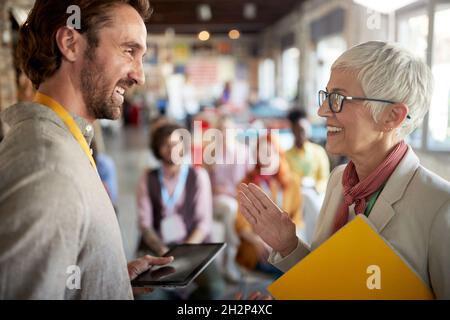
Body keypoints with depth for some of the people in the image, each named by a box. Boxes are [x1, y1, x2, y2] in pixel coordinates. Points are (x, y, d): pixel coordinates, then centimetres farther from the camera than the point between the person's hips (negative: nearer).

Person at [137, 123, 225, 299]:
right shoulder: (148, 178, 7)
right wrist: (162, 251, -15)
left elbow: (204, 222, 0)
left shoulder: (198, 175, 5)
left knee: (214, 288, -27)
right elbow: (144, 222, 2)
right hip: (156, 247, 0)